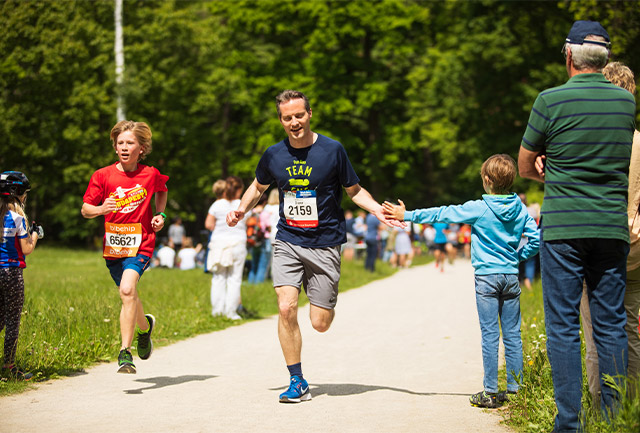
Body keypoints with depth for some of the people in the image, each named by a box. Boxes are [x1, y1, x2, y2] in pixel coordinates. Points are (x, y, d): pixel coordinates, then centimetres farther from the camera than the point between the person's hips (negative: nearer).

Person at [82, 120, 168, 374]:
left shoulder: (150, 175, -2)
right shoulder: (103, 176, -2)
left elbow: (162, 191, 22)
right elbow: (85, 210, 0)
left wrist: (160, 215, 7)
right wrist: (100, 210, -21)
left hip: (140, 244, -3)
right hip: (112, 245, 3)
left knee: (127, 289, -25)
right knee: (128, 295, 17)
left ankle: (125, 353, -23)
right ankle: (145, 326, 51)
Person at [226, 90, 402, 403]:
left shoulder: (332, 150, -6)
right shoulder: (273, 155, 1)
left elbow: (355, 191, 4)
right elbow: (258, 186, 21)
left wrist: (377, 210, -13)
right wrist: (242, 209, 3)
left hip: (325, 244, -1)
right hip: (287, 242, 2)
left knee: (320, 324, 0)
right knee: (286, 309, -17)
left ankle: (324, 300, 39)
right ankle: (297, 382, -4)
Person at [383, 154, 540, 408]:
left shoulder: (478, 208, -8)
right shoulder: (520, 209, 3)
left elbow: (441, 214, -4)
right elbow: (535, 238, 2)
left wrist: (407, 215, 3)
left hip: (487, 277, -4)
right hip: (511, 276, 4)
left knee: (490, 335, -2)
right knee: (512, 334, 8)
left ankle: (491, 392, 0)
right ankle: (515, 389, 10)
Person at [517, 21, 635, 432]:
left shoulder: (551, 100, -7)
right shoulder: (628, 101, 4)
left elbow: (524, 167, 3)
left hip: (563, 228, -3)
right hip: (612, 227, 3)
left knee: (563, 326, 1)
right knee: (612, 325, 8)